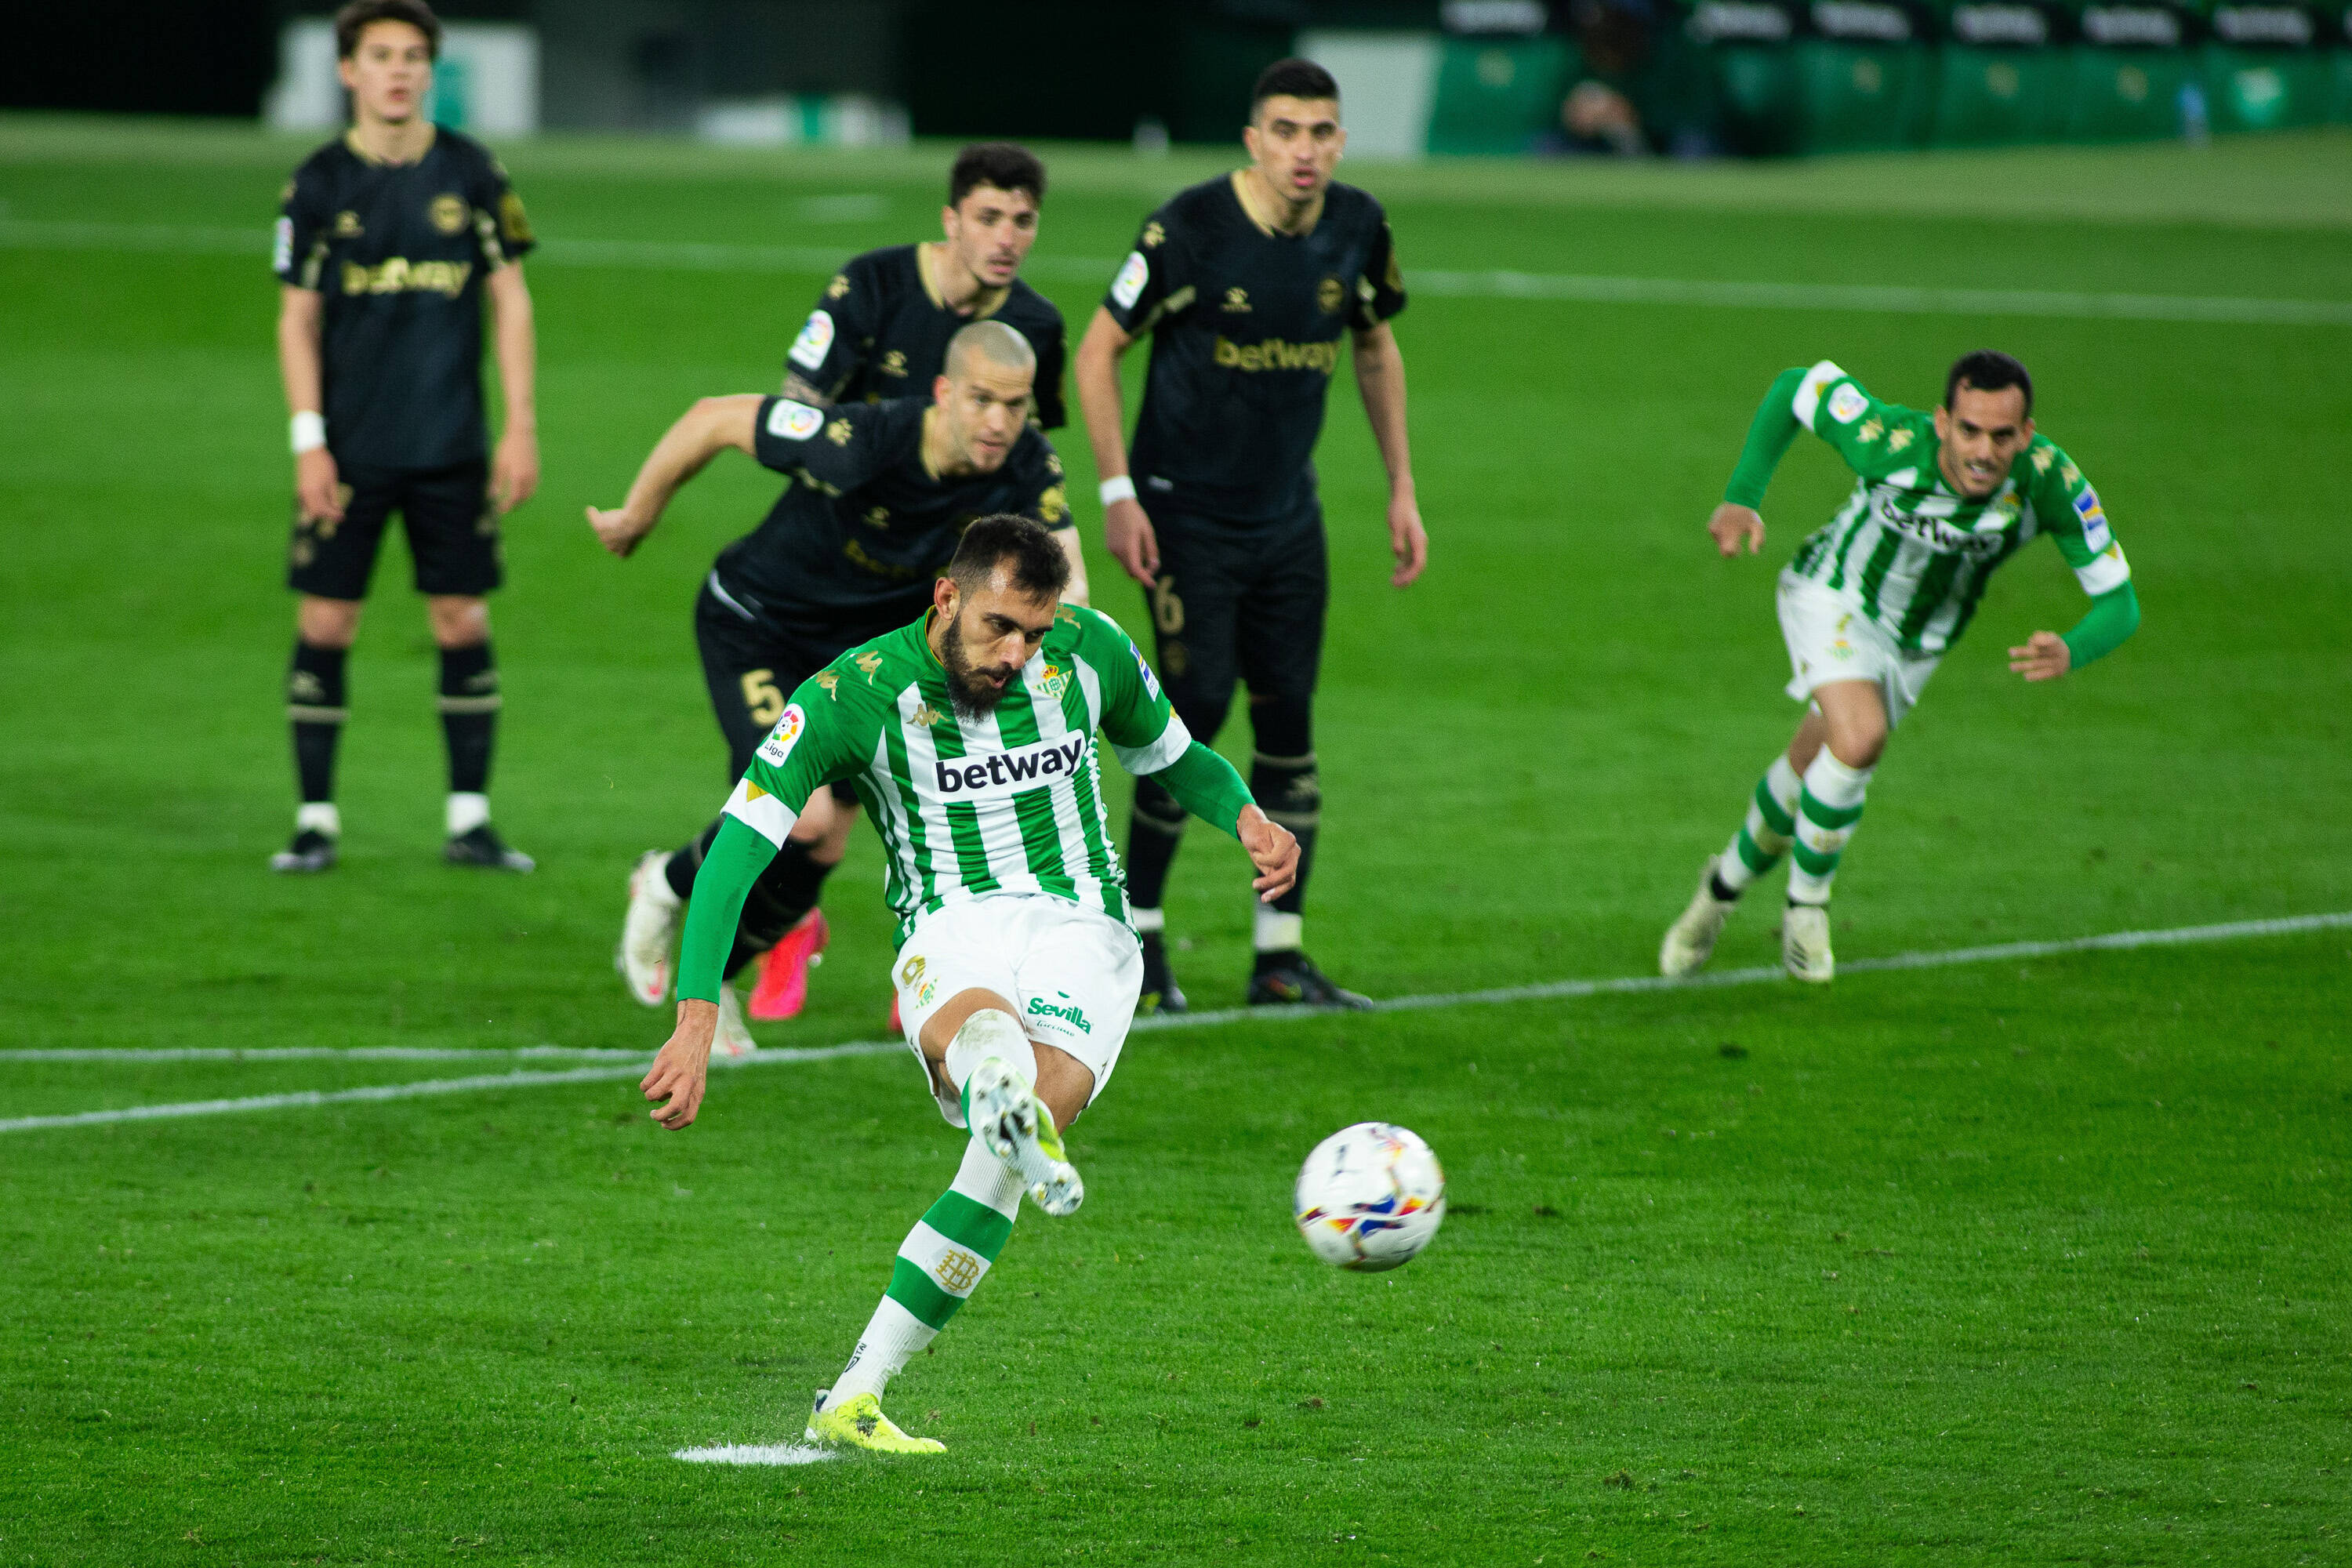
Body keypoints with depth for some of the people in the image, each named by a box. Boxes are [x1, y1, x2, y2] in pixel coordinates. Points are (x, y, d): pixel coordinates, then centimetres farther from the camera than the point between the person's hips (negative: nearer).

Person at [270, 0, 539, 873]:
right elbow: (297, 319, 2)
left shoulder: (472, 173, 2)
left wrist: (521, 426, 0)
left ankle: (469, 820, 11)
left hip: (451, 447, 1)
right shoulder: (321, 184, -1)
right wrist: (308, 442, -6)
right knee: (325, 622, -2)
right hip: (348, 453, -1)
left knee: (464, 621, 2)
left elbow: (509, 300, 6)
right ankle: (316, 822, 7)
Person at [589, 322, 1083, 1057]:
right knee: (801, 811, -23)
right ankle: (666, 886, 8)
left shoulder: (1027, 468, -20)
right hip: (752, 626, -6)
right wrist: (637, 514, -7)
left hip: (855, 651, 6)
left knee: (818, 851, 5)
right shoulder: (863, 442, -35)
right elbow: (715, 418, -22)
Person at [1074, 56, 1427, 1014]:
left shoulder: (1356, 228, -3)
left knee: (1289, 721, 3)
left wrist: (1401, 487, 12)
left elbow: (1376, 347, 15)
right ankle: (1139, 930, 6)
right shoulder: (1191, 228, -18)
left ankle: (1281, 955, 10)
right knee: (1197, 709, -11)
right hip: (1186, 512, -5)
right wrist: (1117, 493, -14)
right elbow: (1098, 350, -10)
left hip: (1289, 518, 5)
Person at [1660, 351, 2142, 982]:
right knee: (1858, 739, -28)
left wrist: (2069, 652, -50)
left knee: (1810, 772, 17)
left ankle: (1729, 879, 47)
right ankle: (1807, 903, -2)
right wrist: (1742, 498, -20)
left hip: (1917, 642, 3)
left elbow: (2119, 603, -28)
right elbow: (1796, 387, -16)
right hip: (1833, 596, -3)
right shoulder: (1887, 442, -36)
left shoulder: (2051, 483, -33)